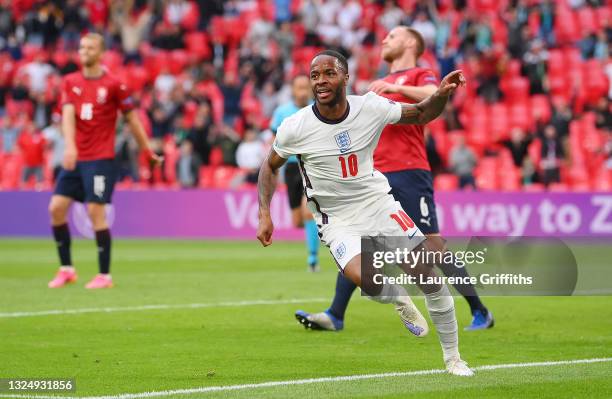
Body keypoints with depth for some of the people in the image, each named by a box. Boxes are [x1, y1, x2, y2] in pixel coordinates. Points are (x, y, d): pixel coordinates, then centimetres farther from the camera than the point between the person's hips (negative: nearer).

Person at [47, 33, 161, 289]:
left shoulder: (113, 84, -3)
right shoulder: (71, 82, 8)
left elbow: (131, 118, 2)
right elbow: (68, 114, -5)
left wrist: (147, 150, 3)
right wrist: (70, 146, -20)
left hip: (101, 158, -5)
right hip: (75, 158, 5)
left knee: (96, 211, -11)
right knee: (56, 207, -1)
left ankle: (104, 275, -4)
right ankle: (66, 269, 11)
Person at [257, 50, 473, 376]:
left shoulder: (370, 108, -11)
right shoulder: (295, 127, -14)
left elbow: (421, 115, 5)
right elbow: (270, 167, 4)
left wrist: (441, 94, -15)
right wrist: (264, 214, -6)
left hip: (379, 203, 2)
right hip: (338, 222, -2)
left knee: (429, 277, -4)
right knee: (364, 279, -30)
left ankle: (452, 358, 16)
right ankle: (398, 300, 8)